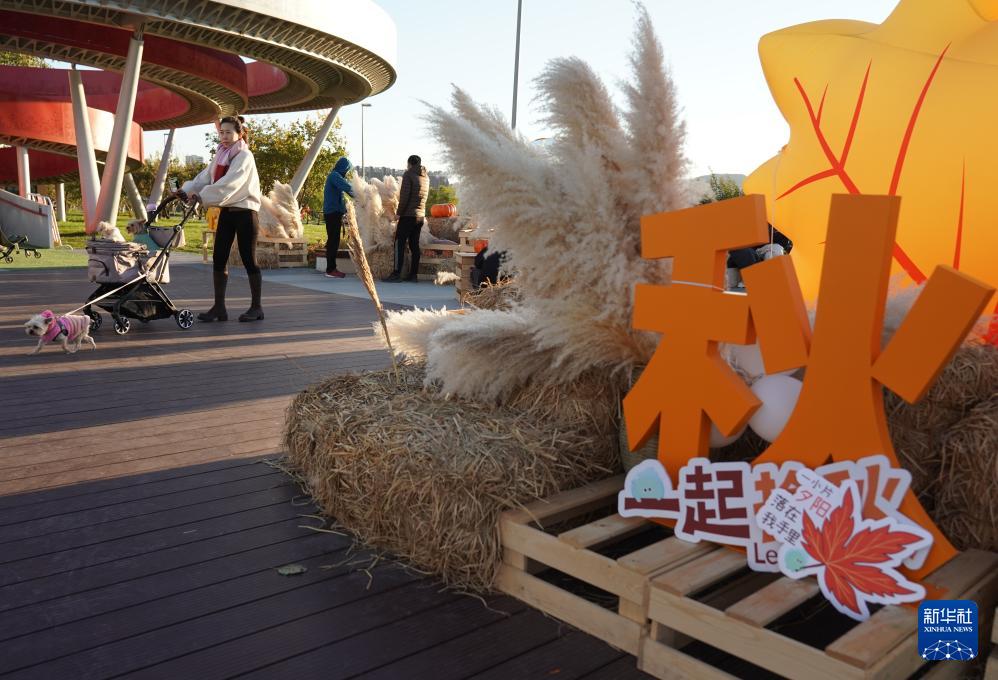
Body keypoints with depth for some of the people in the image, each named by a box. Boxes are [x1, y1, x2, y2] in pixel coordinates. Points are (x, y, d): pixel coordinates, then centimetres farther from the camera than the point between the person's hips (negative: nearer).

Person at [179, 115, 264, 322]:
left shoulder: (244, 156, -10)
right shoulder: (220, 156, 13)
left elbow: (229, 183, -23)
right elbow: (205, 177, 2)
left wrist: (201, 195, -28)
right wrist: (186, 190, -15)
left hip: (245, 211, -7)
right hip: (226, 211, 7)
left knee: (248, 259, -2)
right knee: (218, 258, 2)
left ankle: (256, 307, 8)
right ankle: (219, 307, 6)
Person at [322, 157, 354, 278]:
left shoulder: (335, 175, 19)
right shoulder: (334, 175, -13)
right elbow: (347, 187, -27)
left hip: (334, 212, 10)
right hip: (333, 212, -10)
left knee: (333, 241, 12)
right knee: (333, 241, -9)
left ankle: (331, 268, 17)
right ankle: (330, 270, -8)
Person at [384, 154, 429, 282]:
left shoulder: (409, 174, -7)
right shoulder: (426, 177, 13)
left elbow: (404, 196, -14)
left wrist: (399, 212, -6)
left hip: (408, 215, -6)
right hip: (421, 215, 7)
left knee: (399, 243, -4)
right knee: (414, 244, 8)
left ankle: (397, 273, -8)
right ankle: (413, 274, 7)